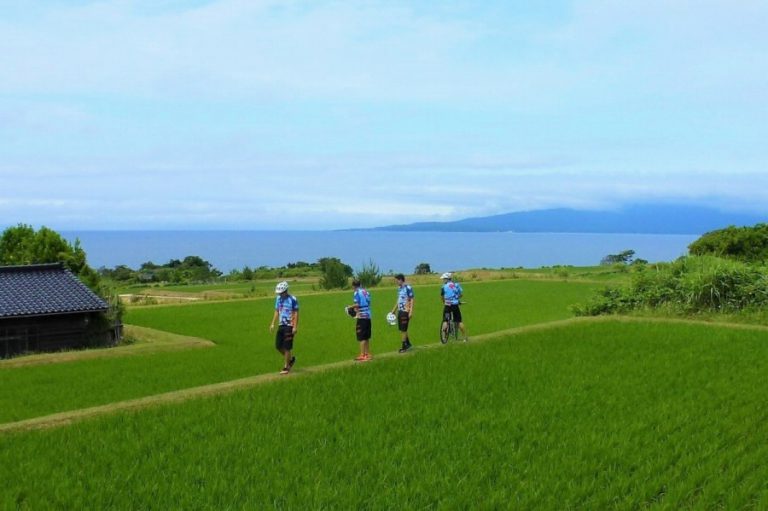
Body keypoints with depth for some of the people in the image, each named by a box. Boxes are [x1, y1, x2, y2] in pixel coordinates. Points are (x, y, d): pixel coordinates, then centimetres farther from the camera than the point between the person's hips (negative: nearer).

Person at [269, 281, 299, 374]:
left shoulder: (293, 299, -12)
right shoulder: (278, 298, 8)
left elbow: (296, 314, -11)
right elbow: (276, 312, 15)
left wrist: (295, 327, -15)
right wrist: (273, 324, 8)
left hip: (289, 326, -7)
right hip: (281, 325, 7)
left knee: (287, 347, -3)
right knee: (278, 346, 7)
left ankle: (286, 367, 9)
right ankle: (291, 359, 28)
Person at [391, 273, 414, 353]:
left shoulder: (408, 288, -12)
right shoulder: (399, 288, 13)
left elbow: (411, 300, -13)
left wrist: (411, 311, -18)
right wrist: (394, 310, 23)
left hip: (405, 311, -8)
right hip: (400, 311, 8)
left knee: (403, 329, -3)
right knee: (401, 329, 13)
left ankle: (404, 346, 6)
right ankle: (408, 344, 27)